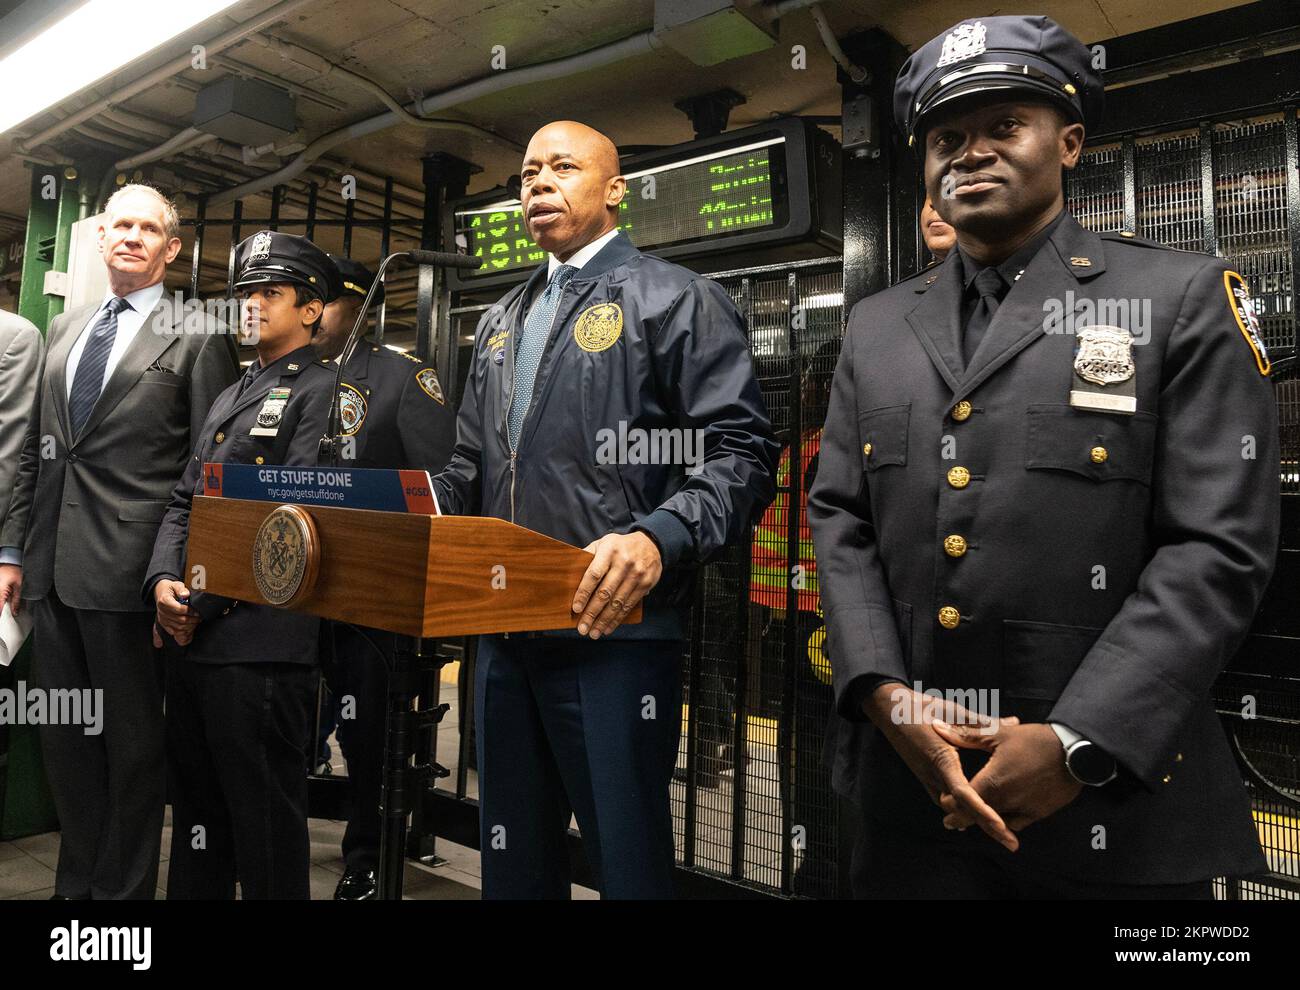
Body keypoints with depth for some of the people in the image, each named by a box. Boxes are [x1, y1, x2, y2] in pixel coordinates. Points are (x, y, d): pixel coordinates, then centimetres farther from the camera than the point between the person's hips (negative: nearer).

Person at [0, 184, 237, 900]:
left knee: (131, 741, 5)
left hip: (128, 567, -6)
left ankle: (122, 887, 22)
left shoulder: (200, 338, -2)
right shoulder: (61, 330, 17)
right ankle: (77, 881, 32)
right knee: (64, 738, 15)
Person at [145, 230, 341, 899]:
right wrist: (162, 582, -2)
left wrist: (201, 601, -12)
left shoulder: (321, 391, -5)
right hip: (189, 637, 8)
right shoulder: (229, 397, 21)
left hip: (260, 638, -8)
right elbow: (184, 501, 16)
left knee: (264, 820, 3)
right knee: (194, 808, 19)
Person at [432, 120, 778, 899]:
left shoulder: (677, 299, -1)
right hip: (502, 632, 7)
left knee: (628, 861, 5)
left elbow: (741, 455, -11)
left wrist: (658, 539, -27)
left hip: (615, 626, -6)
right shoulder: (500, 323, 20)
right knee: (512, 860, 19)